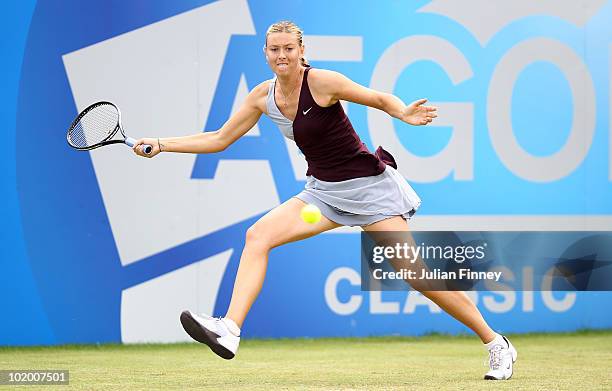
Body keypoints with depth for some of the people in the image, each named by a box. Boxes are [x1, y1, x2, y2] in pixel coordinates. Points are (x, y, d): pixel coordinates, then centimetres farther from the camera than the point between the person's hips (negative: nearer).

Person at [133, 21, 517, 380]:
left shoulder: (321, 81, -16)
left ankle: (496, 344, 0)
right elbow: (219, 139, 11)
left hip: (368, 185, -6)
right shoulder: (263, 96, 1)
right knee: (259, 235, -15)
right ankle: (229, 330, -25)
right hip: (323, 191, 6)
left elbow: (381, 98, -10)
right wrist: (161, 144, 5)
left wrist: (406, 114, -32)